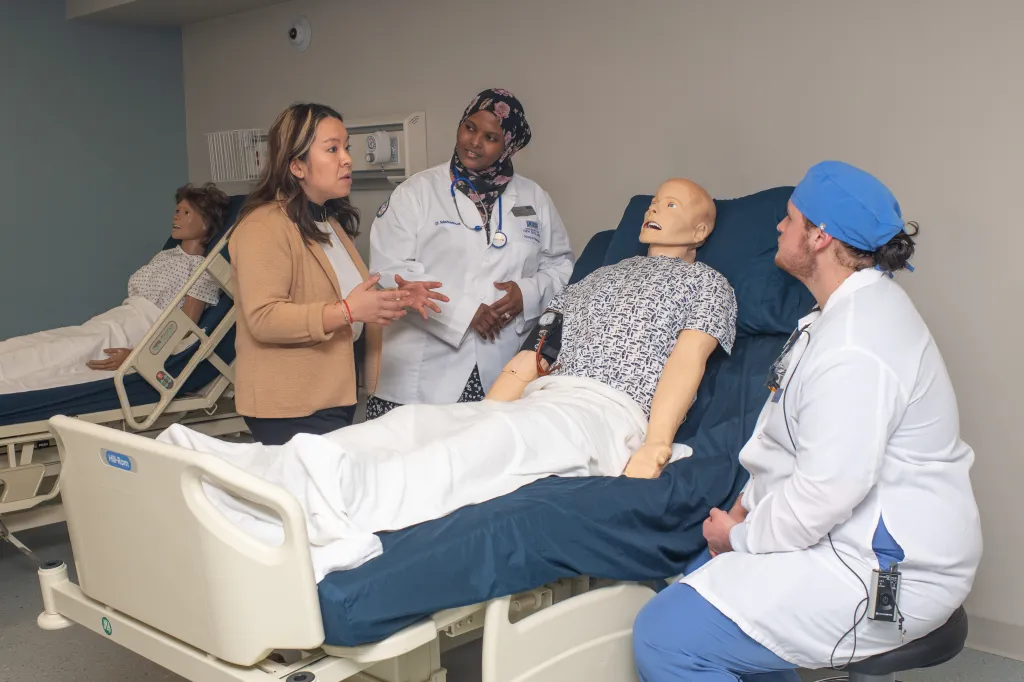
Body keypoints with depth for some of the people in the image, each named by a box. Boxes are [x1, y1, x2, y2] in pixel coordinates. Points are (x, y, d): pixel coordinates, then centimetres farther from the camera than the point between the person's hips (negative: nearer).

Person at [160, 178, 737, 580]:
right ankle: (237, 472, -36)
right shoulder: (597, 278, 34)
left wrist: (654, 450, -18)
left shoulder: (707, 284, 16)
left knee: (504, 437, -38)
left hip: (613, 410, -6)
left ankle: (353, 498, -65)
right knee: (414, 421, -20)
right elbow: (534, 353, 23)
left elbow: (687, 361, -2)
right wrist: (479, 417, 10)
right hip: (543, 399, 6)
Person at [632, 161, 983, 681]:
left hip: (886, 574, -11)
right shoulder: (855, 308, 11)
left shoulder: (854, 348, -26)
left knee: (664, 637, -18)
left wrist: (742, 535, -11)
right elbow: (805, 446, 17)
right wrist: (749, 505, 7)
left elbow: (828, 491, -28)